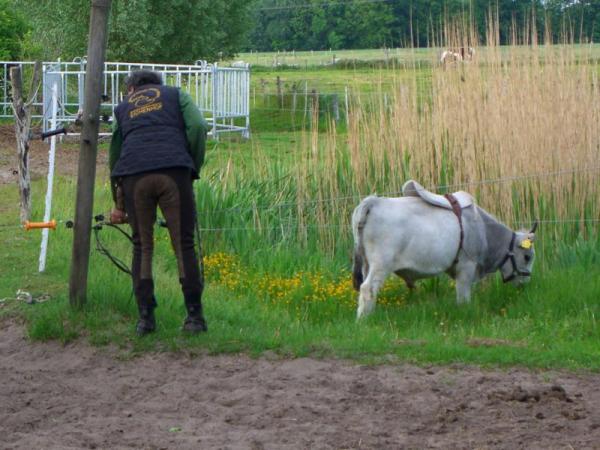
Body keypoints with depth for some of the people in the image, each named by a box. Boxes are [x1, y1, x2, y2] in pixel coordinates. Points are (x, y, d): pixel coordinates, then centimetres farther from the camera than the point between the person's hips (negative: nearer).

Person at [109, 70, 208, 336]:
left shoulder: (123, 108, 31)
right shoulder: (175, 96, 25)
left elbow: (114, 156, 34)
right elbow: (198, 127, 5)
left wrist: (118, 205, 42)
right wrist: (194, 169, 13)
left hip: (133, 175, 2)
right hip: (174, 171, -2)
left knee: (142, 247, 12)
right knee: (184, 245, 3)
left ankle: (145, 317, 8)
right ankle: (194, 316, 1)